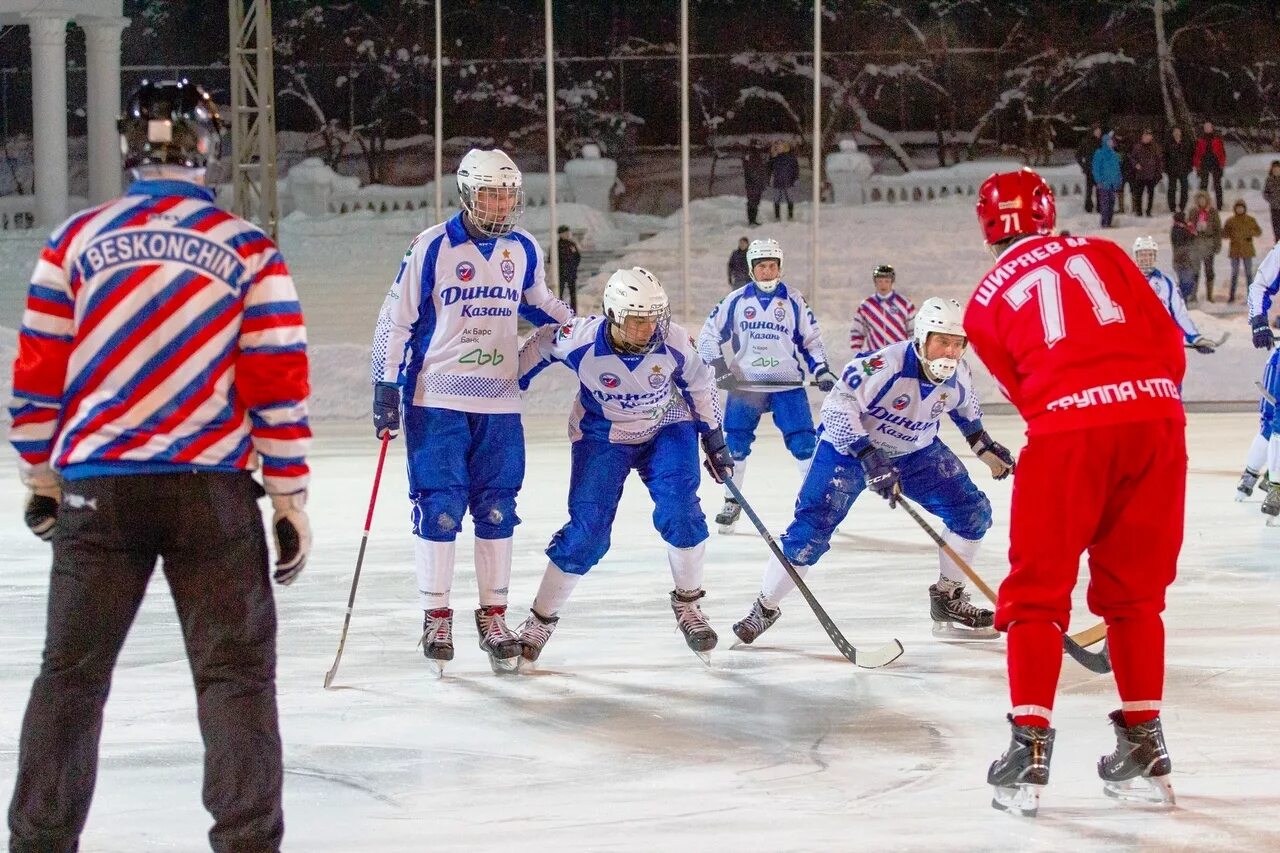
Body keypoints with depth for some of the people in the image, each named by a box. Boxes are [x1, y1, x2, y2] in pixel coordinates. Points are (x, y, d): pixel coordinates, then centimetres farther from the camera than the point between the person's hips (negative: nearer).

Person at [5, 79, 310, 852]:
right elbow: (279, 385, -3)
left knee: (72, 671, 12)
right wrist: (291, 501, 3)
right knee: (236, 670, 4)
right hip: (211, 490, -2)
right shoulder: (249, 251, -1)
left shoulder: (76, 242, 3)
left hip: (97, 489, 2)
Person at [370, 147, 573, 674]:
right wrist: (385, 388, -7)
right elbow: (396, 318, -4)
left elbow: (537, 301, 25)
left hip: (499, 403, 4)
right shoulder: (432, 247, -8)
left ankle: (493, 616, 15)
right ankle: (436, 617, 6)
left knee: (497, 509, 5)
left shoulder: (524, 250, 5)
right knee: (439, 509, -4)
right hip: (436, 401, -4)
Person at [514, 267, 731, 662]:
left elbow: (700, 385, -3)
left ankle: (688, 605, 3)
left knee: (680, 508, -19)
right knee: (587, 530, -9)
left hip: (666, 429, 1)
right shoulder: (582, 340, -29)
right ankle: (540, 621, 6)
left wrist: (714, 439, 4)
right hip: (602, 437, -1)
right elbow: (540, 345, -6)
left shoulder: (674, 342, -23)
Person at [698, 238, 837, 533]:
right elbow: (709, 334, 7)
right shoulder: (736, 300, 1)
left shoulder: (793, 301, 2)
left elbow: (811, 339, 10)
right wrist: (719, 366, -5)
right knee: (735, 443, -1)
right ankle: (732, 503, 15)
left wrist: (821, 370, -3)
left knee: (804, 442, -8)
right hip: (744, 382, 1)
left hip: (787, 383, -1)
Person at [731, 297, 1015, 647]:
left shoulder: (958, 375, -12)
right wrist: (869, 458, -45)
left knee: (973, 512, -2)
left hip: (917, 451, 6)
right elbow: (838, 405, -39)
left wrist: (985, 447, 12)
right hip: (851, 446, -6)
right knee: (812, 528, -14)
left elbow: (965, 409, 13)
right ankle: (765, 608, 3)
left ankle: (949, 602, 13)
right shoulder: (885, 364, -34)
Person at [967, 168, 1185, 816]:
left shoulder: (986, 302, 13)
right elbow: (1167, 342, 12)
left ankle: (1031, 747, 0)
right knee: (1133, 591, 16)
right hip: (1155, 414, 3)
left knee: (1037, 592, 9)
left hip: (1067, 429, -3)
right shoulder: (1102, 254, 16)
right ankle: (1144, 749, 19)